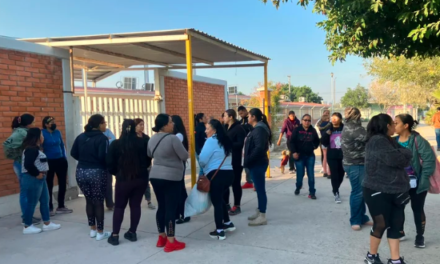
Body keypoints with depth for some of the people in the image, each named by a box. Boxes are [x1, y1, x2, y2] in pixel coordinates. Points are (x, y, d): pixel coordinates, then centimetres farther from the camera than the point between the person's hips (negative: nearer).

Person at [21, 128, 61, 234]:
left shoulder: (34, 148, 14)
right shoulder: (31, 149, -18)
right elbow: (28, 165, -28)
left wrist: (40, 174, 6)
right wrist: (37, 174, -19)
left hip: (38, 179, 11)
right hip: (32, 179, -11)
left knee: (45, 200, 14)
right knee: (32, 203, 1)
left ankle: (47, 224, 23)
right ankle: (27, 227, 14)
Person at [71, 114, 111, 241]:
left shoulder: (80, 137, 7)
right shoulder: (102, 138, -12)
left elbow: (73, 153, 8)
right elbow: (103, 157, -20)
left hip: (81, 172, 6)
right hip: (97, 172, -6)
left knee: (89, 201, 16)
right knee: (99, 202, 3)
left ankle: (93, 229, 24)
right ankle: (100, 232, 9)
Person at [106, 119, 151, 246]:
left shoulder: (115, 144, -7)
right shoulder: (142, 143, -3)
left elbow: (110, 163, -4)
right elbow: (148, 161, 6)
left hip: (123, 179, -2)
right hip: (141, 178, 2)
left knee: (119, 206, 9)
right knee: (136, 205, 11)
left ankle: (115, 235, 10)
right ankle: (132, 232, 15)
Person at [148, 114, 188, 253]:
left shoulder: (152, 139, 6)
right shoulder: (172, 138, -18)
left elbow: (149, 154, 23)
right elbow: (185, 156, -12)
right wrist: (174, 154, 8)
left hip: (155, 176, 8)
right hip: (171, 177, -7)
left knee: (161, 206, 16)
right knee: (171, 208, -2)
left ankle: (162, 237, 25)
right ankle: (171, 242, 3)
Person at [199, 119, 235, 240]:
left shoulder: (211, 141, -9)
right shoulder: (226, 141, 16)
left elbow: (202, 159, -13)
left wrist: (204, 167, 9)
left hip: (216, 175, -8)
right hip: (229, 173, 8)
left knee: (216, 202, 0)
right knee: (220, 199, 25)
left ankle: (220, 232, 5)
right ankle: (228, 223, 31)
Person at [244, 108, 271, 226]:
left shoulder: (259, 129, -17)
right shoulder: (257, 128, 15)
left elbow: (259, 148, -27)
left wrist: (248, 160, -19)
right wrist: (248, 160, 8)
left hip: (258, 164, -11)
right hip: (257, 163, 11)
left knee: (260, 189, -5)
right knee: (259, 188, 16)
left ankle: (262, 217, 2)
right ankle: (259, 212, 26)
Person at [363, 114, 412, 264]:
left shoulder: (389, 141, 15)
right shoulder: (377, 141, -15)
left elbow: (405, 158, 10)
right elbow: (395, 159, -22)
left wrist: (402, 154, -9)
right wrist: (404, 153, -4)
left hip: (395, 190, 8)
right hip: (378, 191, -8)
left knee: (396, 225, 8)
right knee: (381, 224, 2)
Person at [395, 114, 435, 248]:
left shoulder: (417, 140, -18)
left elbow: (429, 159, -17)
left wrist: (423, 178, -17)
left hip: (416, 183, -5)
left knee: (417, 209, 9)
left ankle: (420, 236, 26)